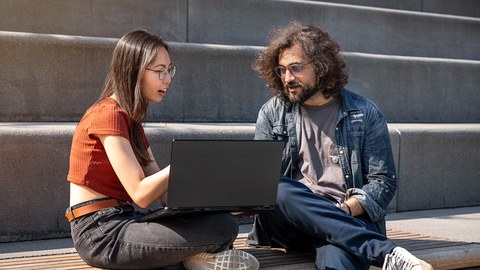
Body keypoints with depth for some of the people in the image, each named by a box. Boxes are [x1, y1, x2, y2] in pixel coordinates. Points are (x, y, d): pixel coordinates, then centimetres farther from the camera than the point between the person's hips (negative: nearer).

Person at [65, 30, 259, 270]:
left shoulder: (130, 117, 16)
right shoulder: (109, 114, -15)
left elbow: (160, 188, 10)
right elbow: (140, 194, -21)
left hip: (122, 221, 9)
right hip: (102, 234, -9)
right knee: (223, 227, -18)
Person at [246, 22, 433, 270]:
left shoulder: (364, 114, 6)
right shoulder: (272, 113, 13)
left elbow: (383, 181, 3)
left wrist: (344, 210, -16)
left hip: (349, 220, -3)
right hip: (290, 225, 4)